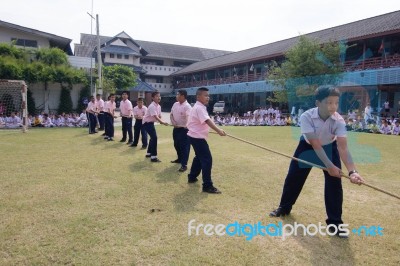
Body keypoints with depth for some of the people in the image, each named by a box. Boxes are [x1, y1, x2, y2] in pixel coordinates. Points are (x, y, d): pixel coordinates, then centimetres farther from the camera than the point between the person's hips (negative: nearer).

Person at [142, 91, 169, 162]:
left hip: (151, 122, 10)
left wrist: (161, 121, -16)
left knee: (153, 137, 17)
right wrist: (163, 122, -45)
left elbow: (159, 116, 6)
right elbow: (155, 117, -35)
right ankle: (153, 157, -14)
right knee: (154, 138, -16)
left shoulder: (159, 106, 3)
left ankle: (148, 153, 33)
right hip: (147, 123, -10)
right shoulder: (152, 106, -26)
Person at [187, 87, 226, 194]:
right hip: (197, 137, -11)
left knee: (199, 157, 24)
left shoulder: (198, 107, 14)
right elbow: (207, 121, -35)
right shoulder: (199, 108, -20)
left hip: (195, 136, 11)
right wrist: (218, 130, -47)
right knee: (207, 159, -11)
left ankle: (192, 177, 39)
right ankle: (207, 186, -9)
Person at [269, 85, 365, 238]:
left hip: (329, 147, 0)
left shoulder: (339, 120, -30)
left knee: (334, 182, -12)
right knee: (293, 178, 5)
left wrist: (352, 171, -52)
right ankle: (284, 207, 29)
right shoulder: (306, 117, -34)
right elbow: (316, 145, -37)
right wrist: (329, 166, -45)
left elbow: (343, 147, -39)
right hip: (308, 146, 0)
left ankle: (334, 222, 2)